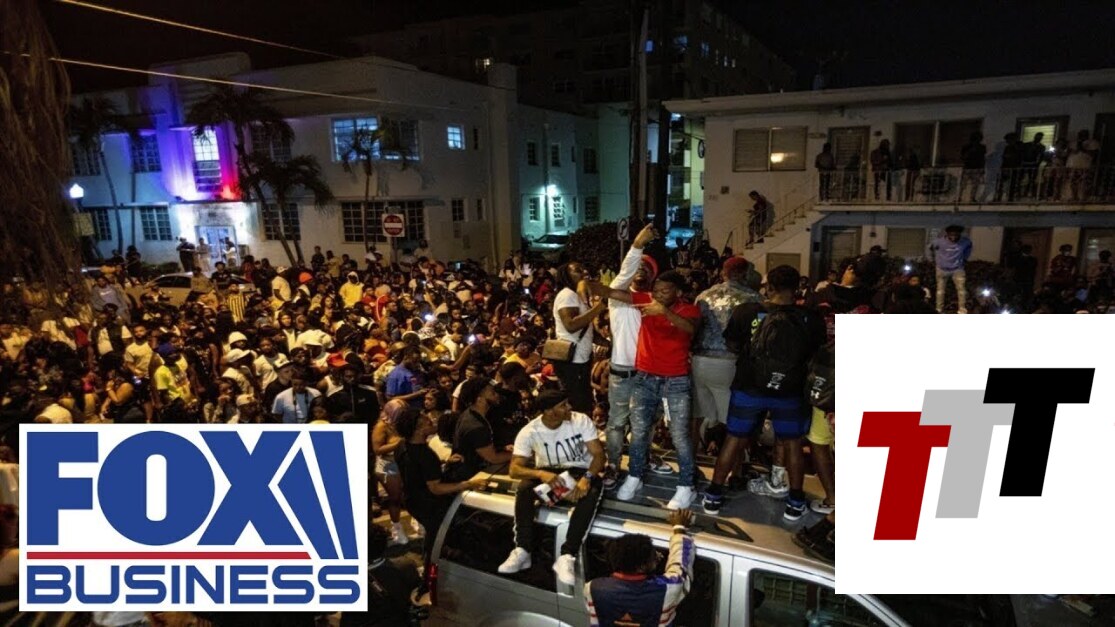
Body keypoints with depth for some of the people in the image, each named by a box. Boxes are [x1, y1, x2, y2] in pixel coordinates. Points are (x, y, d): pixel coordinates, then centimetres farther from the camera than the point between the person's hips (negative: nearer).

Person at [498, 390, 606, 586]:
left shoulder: (581, 420, -14)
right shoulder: (529, 431, -15)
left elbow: (599, 454, -16)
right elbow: (514, 469, -19)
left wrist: (587, 478, -36)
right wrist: (541, 474, -39)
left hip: (579, 472, 0)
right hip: (548, 472, 1)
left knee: (593, 490, -35)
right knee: (525, 488, -31)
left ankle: (567, 556, -37)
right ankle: (522, 550, -26)